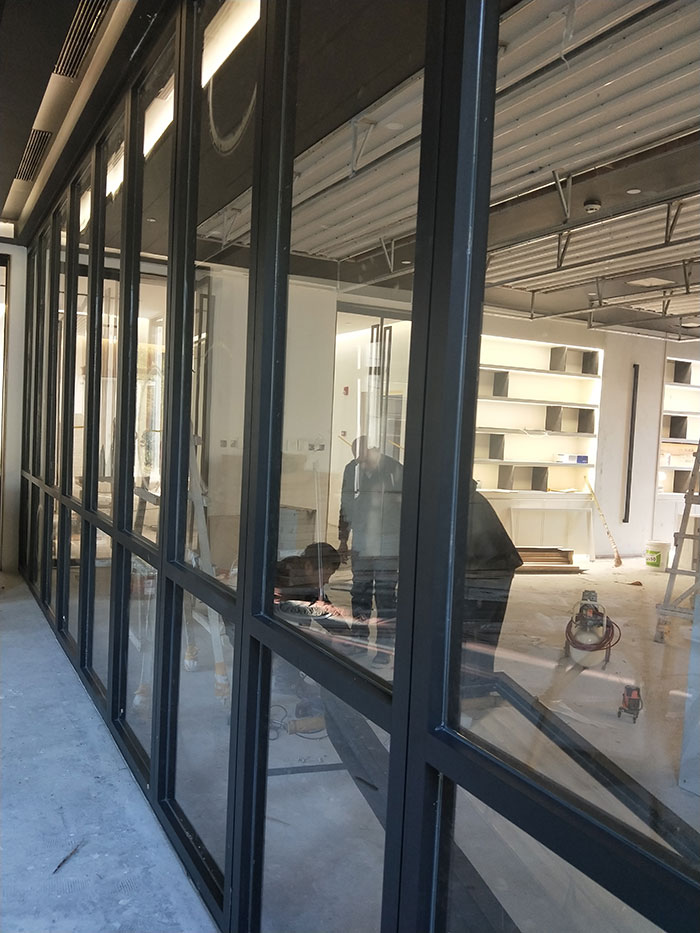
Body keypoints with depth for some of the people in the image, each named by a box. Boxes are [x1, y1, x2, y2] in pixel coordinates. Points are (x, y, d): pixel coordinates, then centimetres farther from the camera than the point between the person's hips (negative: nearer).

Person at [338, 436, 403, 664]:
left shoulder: (395, 470, -10)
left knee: (385, 597, -3)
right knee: (359, 594, 10)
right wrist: (343, 540, 15)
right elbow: (345, 507, 14)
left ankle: (383, 649, 4)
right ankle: (359, 643, 22)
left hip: (388, 544, -5)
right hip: (361, 544, 5)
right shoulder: (352, 469, 5)